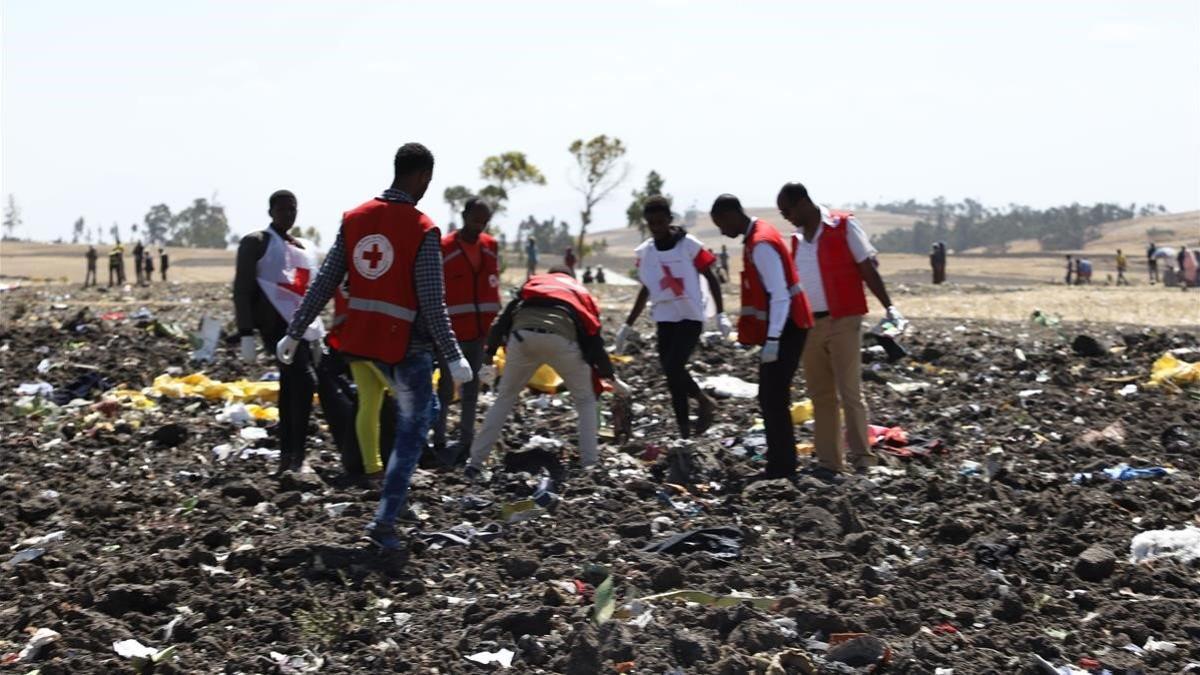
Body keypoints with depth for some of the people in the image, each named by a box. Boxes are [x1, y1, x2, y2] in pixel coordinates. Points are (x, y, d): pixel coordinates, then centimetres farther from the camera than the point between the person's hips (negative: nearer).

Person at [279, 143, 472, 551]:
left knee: (420, 409, 25)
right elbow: (432, 303, -17)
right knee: (412, 431, 6)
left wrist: (295, 333, 8)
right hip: (406, 343, -6)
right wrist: (453, 357, -15)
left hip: (363, 337, 6)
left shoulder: (355, 219, 3)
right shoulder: (423, 230, -13)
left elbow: (324, 283, 3)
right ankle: (385, 523, -1)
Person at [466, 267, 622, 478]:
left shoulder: (533, 283, 36)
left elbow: (505, 318, 22)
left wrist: (490, 352, 22)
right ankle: (589, 465, 8)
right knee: (585, 401, 18)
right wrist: (609, 375, 37)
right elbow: (593, 338, 27)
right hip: (561, 339, -1)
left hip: (522, 336, 1)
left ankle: (475, 462, 15)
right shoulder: (581, 293, 35)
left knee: (504, 398, 19)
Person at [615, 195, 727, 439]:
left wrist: (721, 315, -10)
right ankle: (684, 431, 11)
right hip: (664, 318, 5)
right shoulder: (644, 252, 5)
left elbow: (711, 277, -3)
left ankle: (704, 402, 5)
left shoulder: (689, 245, -9)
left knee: (673, 367, -19)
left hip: (690, 316, -5)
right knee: (672, 373, 3)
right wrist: (628, 326, 17)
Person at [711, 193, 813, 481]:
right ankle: (781, 462, 19)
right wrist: (768, 335, 21)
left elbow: (779, 295, -23)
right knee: (770, 397, 14)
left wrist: (772, 339, -24)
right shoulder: (755, 236, 12)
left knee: (774, 398, -8)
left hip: (785, 329, -10)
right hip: (779, 329, 10)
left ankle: (782, 466, -4)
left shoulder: (761, 244, -19)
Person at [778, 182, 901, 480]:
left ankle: (861, 457, -2)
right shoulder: (797, 237, 13)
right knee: (821, 395, 7)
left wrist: (888, 307, -10)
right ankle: (829, 462, 11)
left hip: (842, 321, -6)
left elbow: (867, 269, -5)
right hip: (810, 324, 6)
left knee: (850, 392, -7)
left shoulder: (843, 226, -5)